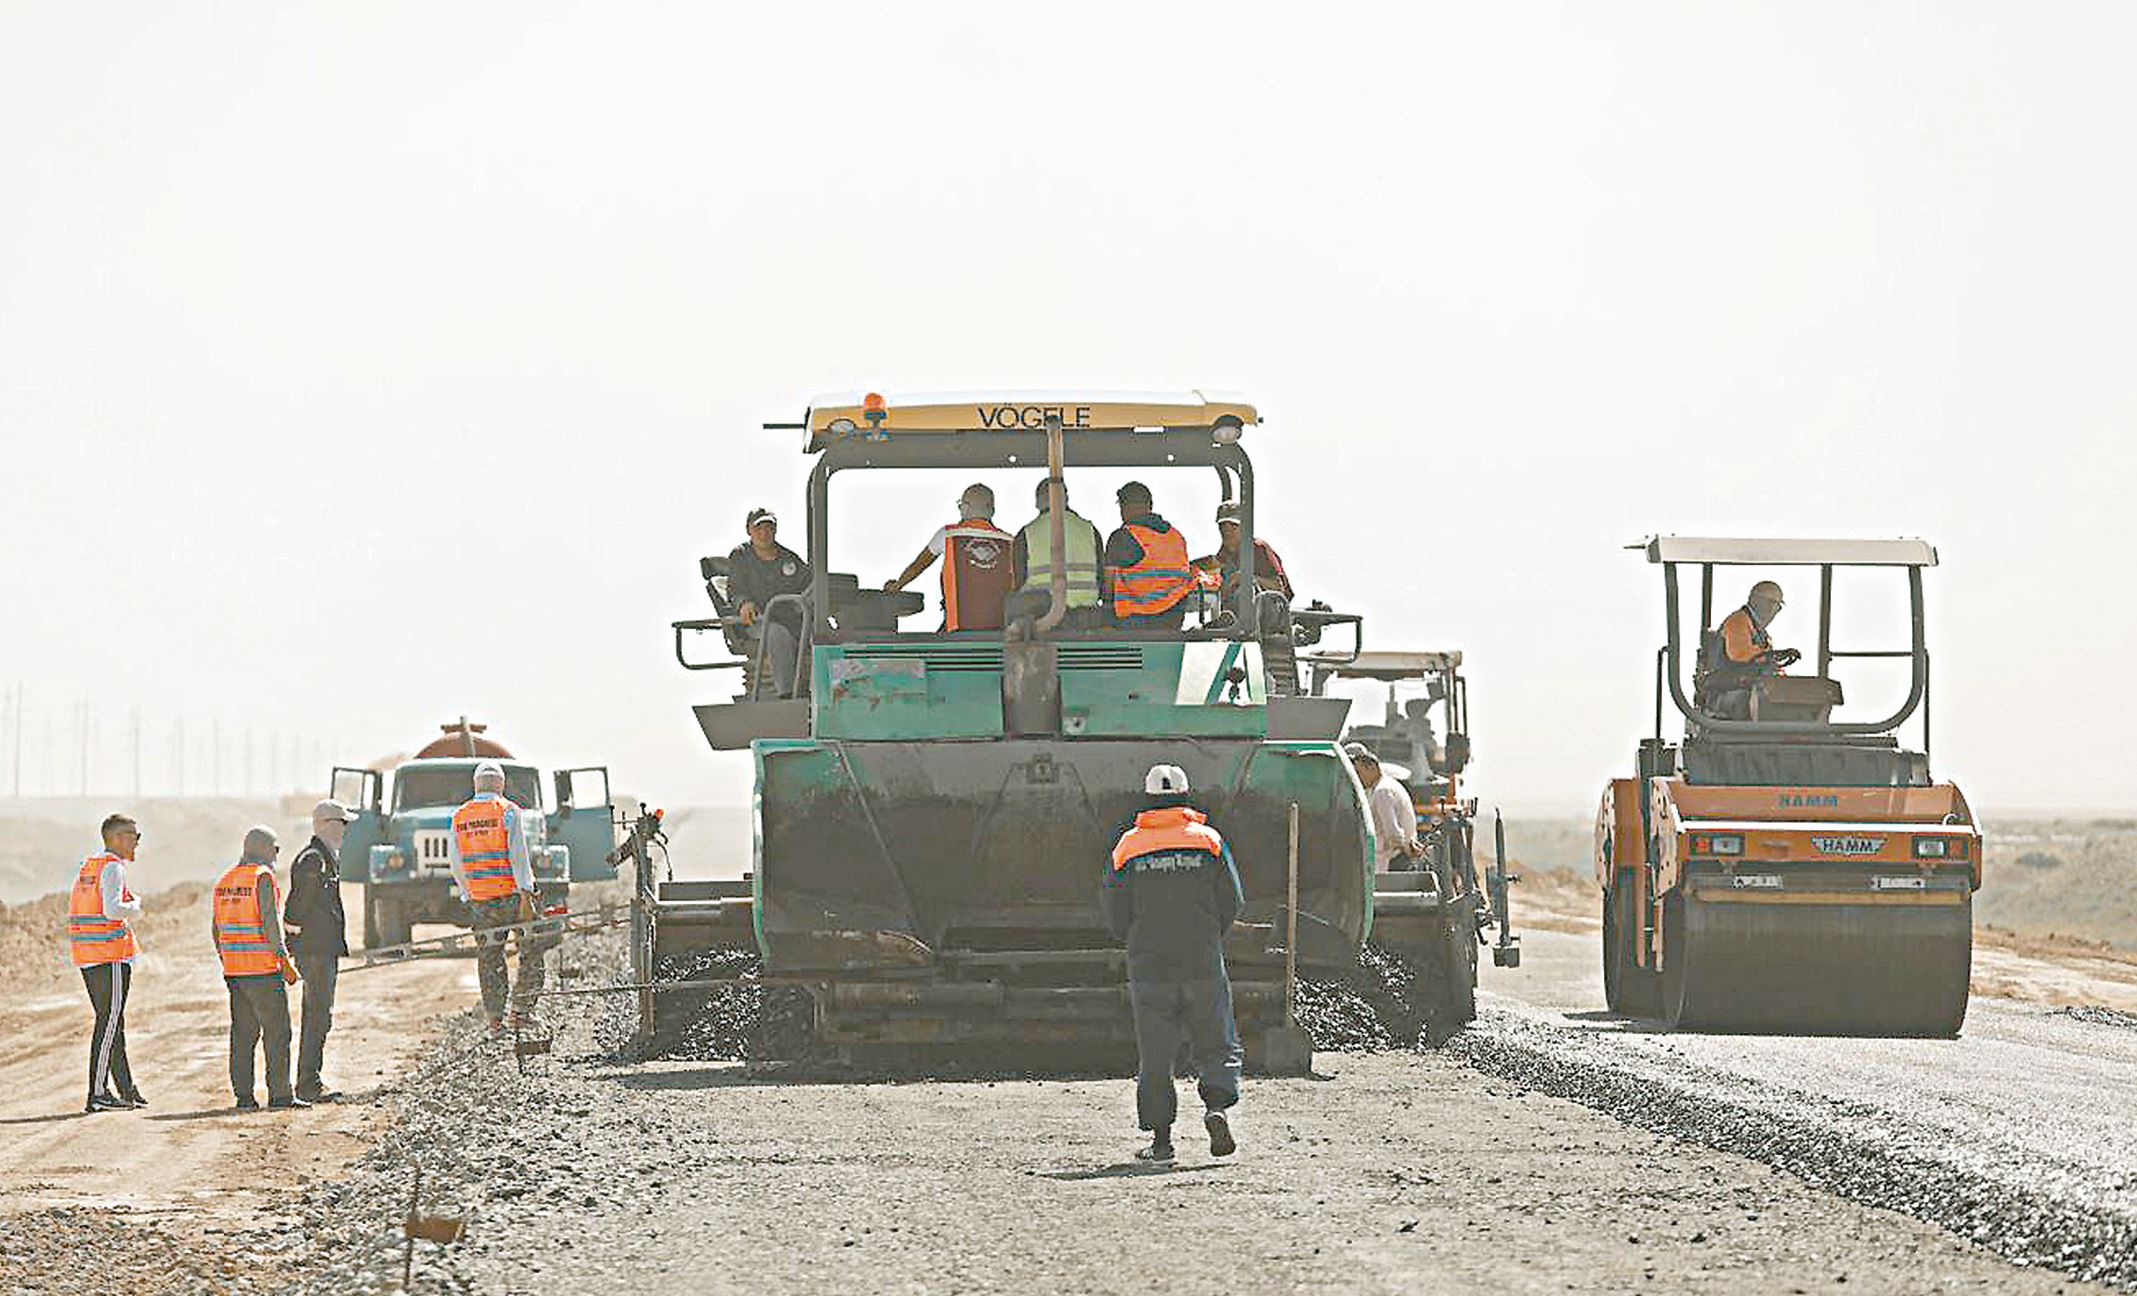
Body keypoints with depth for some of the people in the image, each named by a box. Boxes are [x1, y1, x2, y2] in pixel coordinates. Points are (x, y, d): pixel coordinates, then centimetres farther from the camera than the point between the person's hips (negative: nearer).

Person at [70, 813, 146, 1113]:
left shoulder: (87, 867, 16)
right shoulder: (113, 868, -11)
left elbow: (73, 913, 18)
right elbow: (112, 909, -25)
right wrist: (134, 907, -5)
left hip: (85, 954, 9)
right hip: (111, 956, -9)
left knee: (112, 1021, 14)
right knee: (109, 1023, -7)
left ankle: (127, 1090, 19)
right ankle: (97, 1094, -9)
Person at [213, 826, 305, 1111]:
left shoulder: (225, 880, 13)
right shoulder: (262, 877, -10)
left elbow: (216, 927, 15)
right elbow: (270, 922, -16)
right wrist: (284, 960, -12)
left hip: (233, 969, 7)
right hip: (263, 969, -7)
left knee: (242, 1033, 7)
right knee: (276, 1031, -2)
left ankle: (243, 1095, 5)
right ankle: (280, 1094, -3)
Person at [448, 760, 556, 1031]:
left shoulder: (459, 817, 8)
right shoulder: (508, 811, -7)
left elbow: (457, 865, 11)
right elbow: (518, 855, -13)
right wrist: (525, 896, -15)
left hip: (479, 900, 4)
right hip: (511, 895, -4)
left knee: (489, 958, 9)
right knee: (532, 951, 8)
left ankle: (495, 1019, 9)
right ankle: (520, 1009, 1)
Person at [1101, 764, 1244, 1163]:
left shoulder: (1128, 848, 0)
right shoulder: (1209, 841, 0)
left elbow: (1115, 917, 1)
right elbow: (1232, 903, 1)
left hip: (1148, 966, 0)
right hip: (1204, 964, 0)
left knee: (1155, 1055, 6)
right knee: (1216, 1047, 8)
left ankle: (1160, 1137, 3)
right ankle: (1217, 1106, -16)